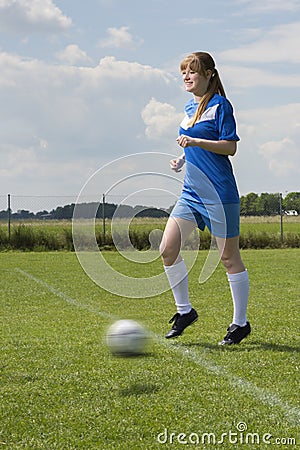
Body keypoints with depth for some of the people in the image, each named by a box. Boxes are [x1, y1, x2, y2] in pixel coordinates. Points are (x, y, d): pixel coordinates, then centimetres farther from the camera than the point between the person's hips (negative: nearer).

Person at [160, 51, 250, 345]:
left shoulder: (219, 105, -8)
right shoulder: (189, 108, 16)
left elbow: (230, 146, -14)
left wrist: (196, 142, -23)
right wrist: (183, 158, 8)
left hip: (218, 192, -8)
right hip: (192, 191, 8)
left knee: (229, 257, 0)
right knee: (167, 248, -1)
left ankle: (240, 323, 12)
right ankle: (184, 310, 15)